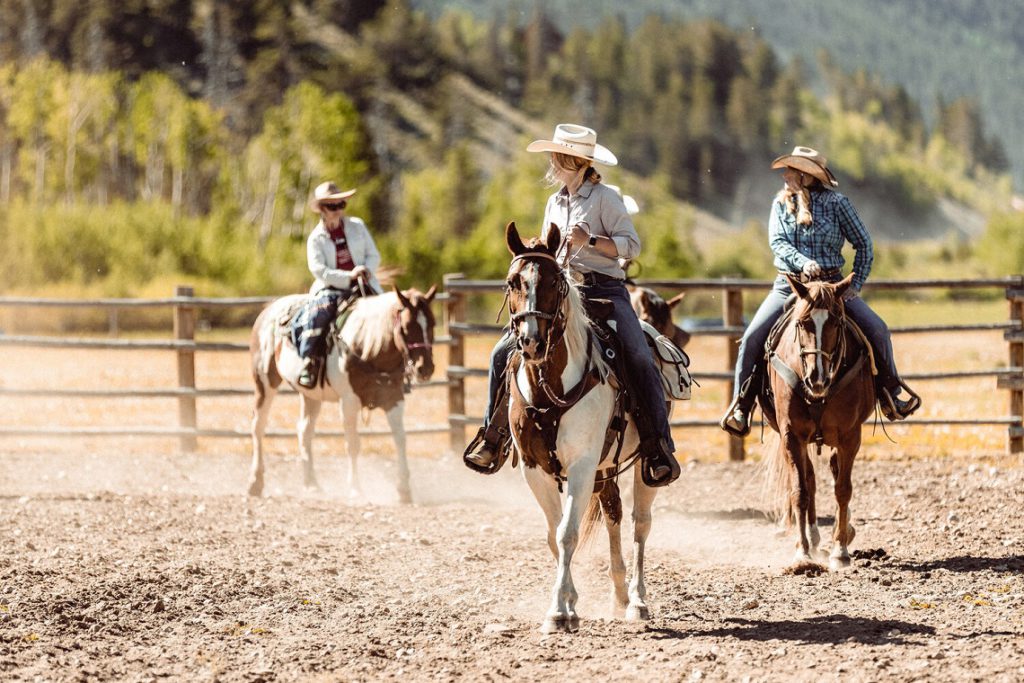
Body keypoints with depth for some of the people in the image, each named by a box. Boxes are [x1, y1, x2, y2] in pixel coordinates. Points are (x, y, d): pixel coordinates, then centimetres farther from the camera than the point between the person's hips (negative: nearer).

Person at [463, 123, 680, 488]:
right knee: (503, 353, -7)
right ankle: (493, 436, 5)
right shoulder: (555, 203, 18)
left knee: (640, 360, -25)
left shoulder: (604, 197, -1)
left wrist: (590, 241, -19)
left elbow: (631, 244, -7)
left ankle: (658, 448, -21)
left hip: (605, 290, -6)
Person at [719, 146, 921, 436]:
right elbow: (778, 243, -7)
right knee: (753, 337, -17)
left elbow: (863, 244, 3)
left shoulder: (836, 203, -2)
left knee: (876, 328, -17)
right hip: (789, 285, 1)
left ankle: (890, 394, 1)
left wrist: (855, 286, -4)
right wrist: (802, 262, -27)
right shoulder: (781, 204, 5)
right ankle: (741, 406, -5)